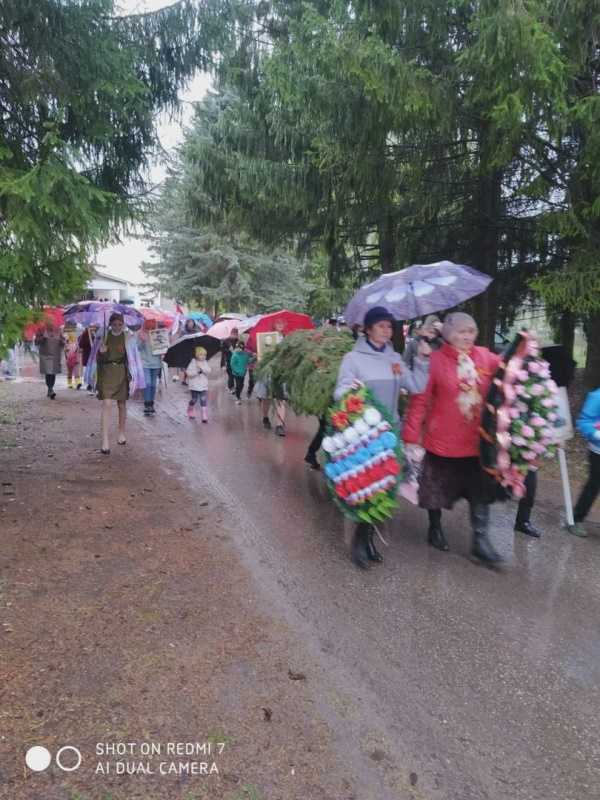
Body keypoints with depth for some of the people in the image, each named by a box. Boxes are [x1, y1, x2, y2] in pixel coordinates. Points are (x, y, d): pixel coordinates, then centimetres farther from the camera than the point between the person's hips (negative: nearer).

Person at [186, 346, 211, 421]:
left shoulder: (205, 363, 5)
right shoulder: (192, 362, -5)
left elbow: (209, 371, -6)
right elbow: (189, 372, -12)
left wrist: (202, 367, -18)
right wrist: (197, 371, -20)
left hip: (204, 386, 2)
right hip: (194, 386, -2)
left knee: (204, 401, -6)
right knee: (193, 400, 10)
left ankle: (204, 417, -5)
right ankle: (191, 413, 36)